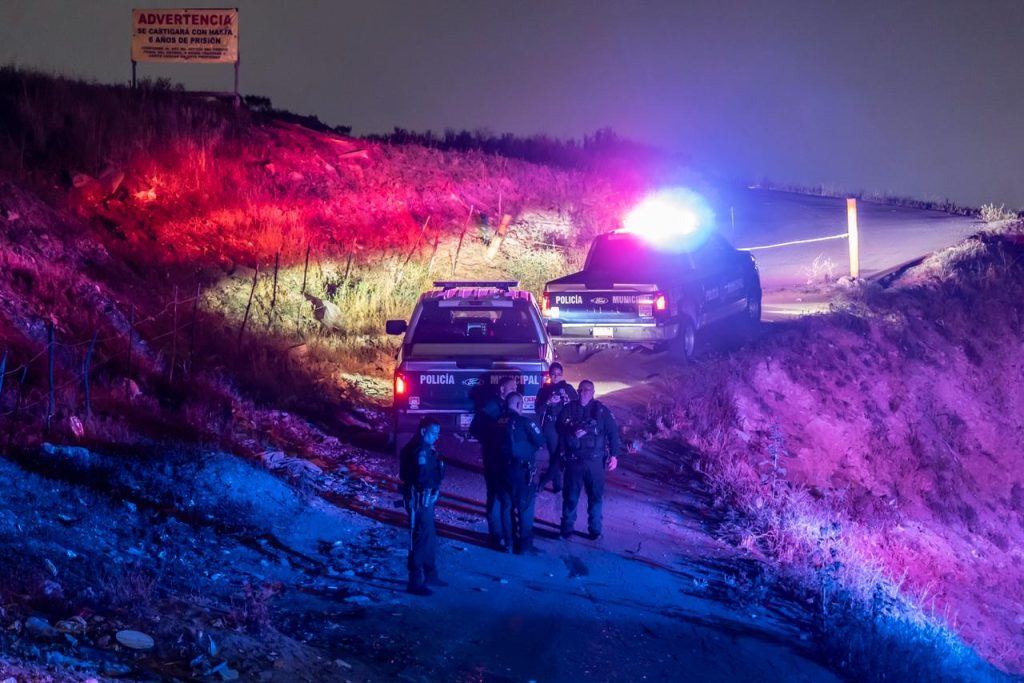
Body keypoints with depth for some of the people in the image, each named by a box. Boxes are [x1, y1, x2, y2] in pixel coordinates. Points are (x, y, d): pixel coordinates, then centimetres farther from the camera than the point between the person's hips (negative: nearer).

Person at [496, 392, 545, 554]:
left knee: (507, 505, 15)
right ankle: (524, 545, 1)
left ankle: (509, 541, 22)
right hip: (522, 469, -6)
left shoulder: (499, 422, 3)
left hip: (504, 468, 6)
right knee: (525, 506, 0)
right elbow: (540, 441, -10)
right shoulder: (524, 421, -13)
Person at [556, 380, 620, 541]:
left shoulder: (601, 410, -1)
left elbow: (613, 432, -2)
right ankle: (567, 527, 19)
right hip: (573, 460, 1)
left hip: (595, 461, -1)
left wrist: (613, 455, -10)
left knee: (595, 496, 4)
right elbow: (560, 429, 0)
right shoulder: (569, 409, 2)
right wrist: (572, 433, -19)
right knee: (570, 496, 7)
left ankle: (595, 529, 16)